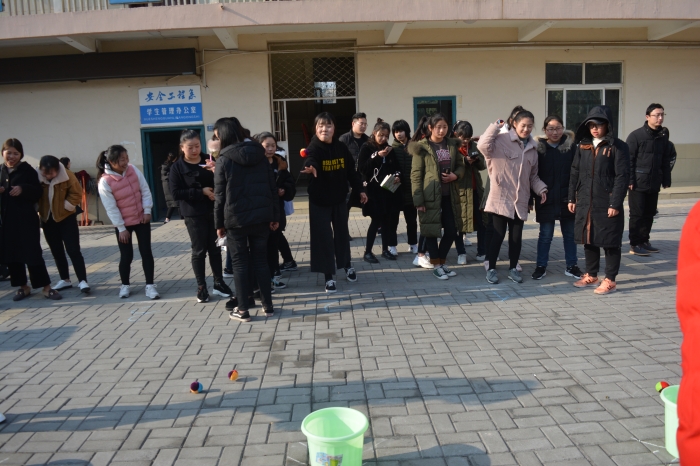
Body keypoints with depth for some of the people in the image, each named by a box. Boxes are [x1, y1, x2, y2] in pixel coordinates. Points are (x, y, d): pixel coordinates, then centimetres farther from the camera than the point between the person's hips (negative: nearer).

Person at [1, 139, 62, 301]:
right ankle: (23, 287, 20)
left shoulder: (28, 170, -2)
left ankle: (46, 287, 3)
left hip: (26, 219, -4)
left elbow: (38, 193, -4)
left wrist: (23, 189, -21)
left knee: (33, 253, -5)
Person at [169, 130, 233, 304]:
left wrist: (216, 171, -21)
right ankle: (201, 287, 16)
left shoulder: (208, 160, 3)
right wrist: (201, 192, -17)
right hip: (194, 215, -2)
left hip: (213, 211, 2)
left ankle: (219, 283, 22)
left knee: (215, 249, 10)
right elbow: (175, 193, -11)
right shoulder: (177, 167, -3)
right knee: (199, 251, 5)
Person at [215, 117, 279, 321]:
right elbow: (272, 188, 6)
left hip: (236, 219, -4)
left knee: (240, 263, 6)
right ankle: (268, 306, 16)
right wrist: (275, 216, 11)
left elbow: (220, 195, -8)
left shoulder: (224, 160, -7)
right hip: (261, 216, 4)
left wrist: (219, 223, 0)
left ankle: (243, 309, 10)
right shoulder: (261, 155, 6)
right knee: (261, 260, 12)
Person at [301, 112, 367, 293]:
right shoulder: (314, 148, -15)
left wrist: (360, 190, 7)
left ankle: (347, 266, 38)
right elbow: (310, 161, -38)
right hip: (319, 201, -4)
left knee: (342, 233, 16)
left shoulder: (341, 148, -1)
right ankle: (328, 277, 9)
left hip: (339, 199, 4)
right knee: (323, 237, -2)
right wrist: (311, 167, -60)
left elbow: (351, 171, 8)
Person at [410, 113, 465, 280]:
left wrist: (455, 175, -8)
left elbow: (461, 165, 16)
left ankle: (442, 261, 26)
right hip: (430, 196, -5)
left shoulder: (453, 145, 9)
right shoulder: (422, 148, -6)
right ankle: (436, 265, 17)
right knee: (431, 230, 3)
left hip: (450, 195, 5)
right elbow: (415, 175, -7)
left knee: (452, 230, 7)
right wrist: (418, 200, -13)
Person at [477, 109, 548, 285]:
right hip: (500, 198, -5)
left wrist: (540, 189, 4)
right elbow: (483, 146, -27)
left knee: (516, 236, 11)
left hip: (520, 200, 5)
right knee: (498, 235, 1)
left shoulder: (532, 147, 13)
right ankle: (491, 269, 16)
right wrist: (495, 126, -16)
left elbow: (533, 175, 20)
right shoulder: (501, 140, -8)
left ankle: (513, 268, 26)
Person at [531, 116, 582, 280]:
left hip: (566, 198, 1)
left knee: (570, 233, 12)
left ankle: (571, 266, 24)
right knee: (545, 234, 7)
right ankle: (541, 267, 17)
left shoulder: (570, 147, -1)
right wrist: (531, 198, -5)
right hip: (546, 199, -1)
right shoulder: (539, 148, -3)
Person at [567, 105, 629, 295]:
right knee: (588, 239, 13)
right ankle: (591, 275, 28)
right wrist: (572, 198, 8)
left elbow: (622, 176, -10)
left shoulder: (618, 146, -6)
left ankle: (610, 280, 13)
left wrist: (615, 203, -15)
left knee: (610, 242, 3)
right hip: (585, 202, 5)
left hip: (607, 203, -5)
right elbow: (575, 173, 13)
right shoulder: (583, 146, 10)